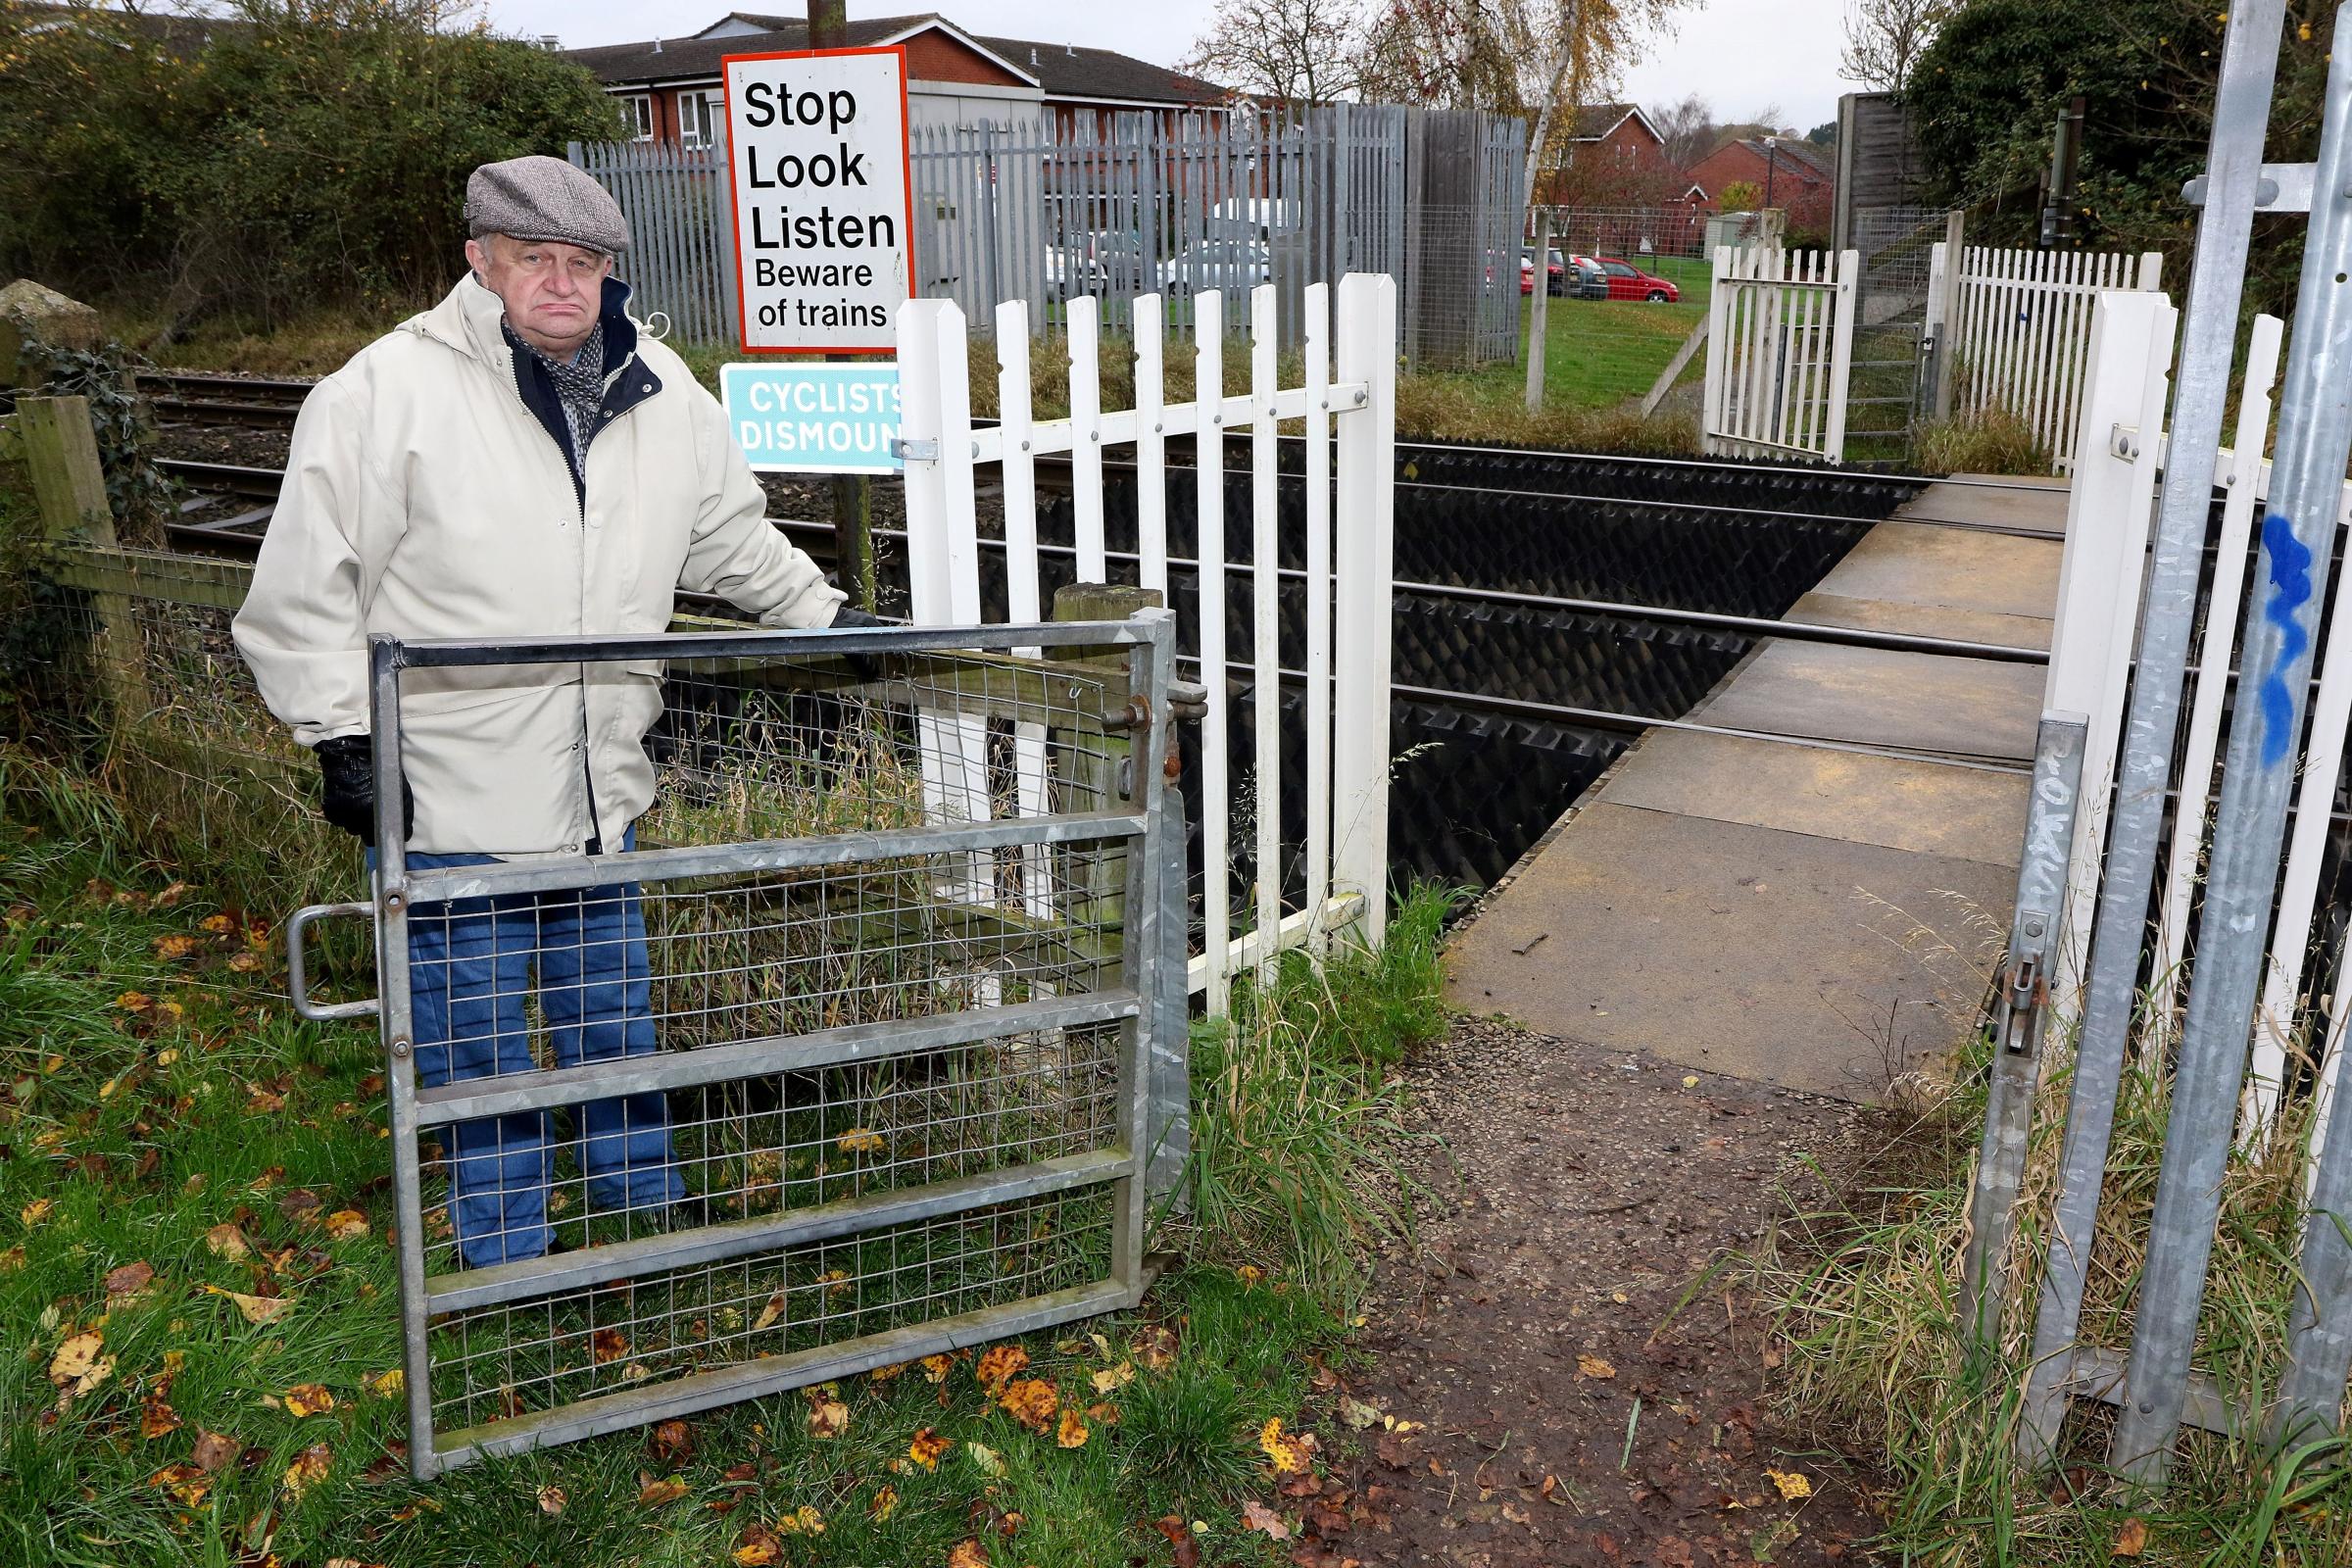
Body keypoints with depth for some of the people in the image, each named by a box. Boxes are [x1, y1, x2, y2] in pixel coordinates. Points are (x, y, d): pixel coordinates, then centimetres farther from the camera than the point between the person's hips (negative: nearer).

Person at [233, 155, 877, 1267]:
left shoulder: (661, 394, 4)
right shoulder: (390, 388, -11)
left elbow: (731, 538, 20)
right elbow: (309, 583, -9)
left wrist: (822, 611, 15)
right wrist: (342, 734, -12)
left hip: (598, 788, 5)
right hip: (449, 797, -4)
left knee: (616, 1011, 20)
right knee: (477, 1038, 8)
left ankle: (645, 1195, 40)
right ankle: (507, 1256, 27)